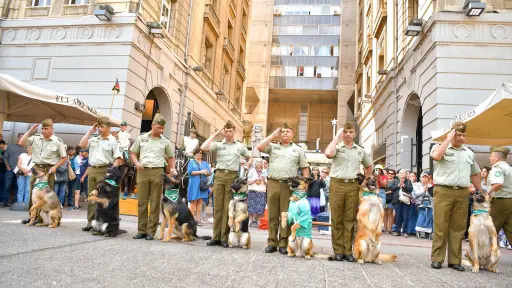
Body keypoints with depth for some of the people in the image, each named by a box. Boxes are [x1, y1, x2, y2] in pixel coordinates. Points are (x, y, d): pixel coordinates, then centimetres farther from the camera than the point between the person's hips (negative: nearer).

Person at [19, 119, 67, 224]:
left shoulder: (57, 141, -3)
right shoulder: (36, 138, 5)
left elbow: (63, 157, 1)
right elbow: (22, 143, 0)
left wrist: (55, 167, -12)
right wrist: (30, 131, -3)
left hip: (49, 169, -3)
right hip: (36, 168, 4)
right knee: (32, 192, 7)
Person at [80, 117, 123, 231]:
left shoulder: (113, 141, -1)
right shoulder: (94, 140, 17)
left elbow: (118, 158, -6)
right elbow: (82, 145, 6)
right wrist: (90, 131, 9)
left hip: (104, 170, -6)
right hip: (92, 169, 6)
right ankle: (90, 222, 17)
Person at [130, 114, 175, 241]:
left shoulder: (165, 141, 8)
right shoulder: (141, 138, 8)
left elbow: (171, 157, 15)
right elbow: (133, 153, 13)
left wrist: (172, 169, -2)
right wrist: (137, 163, -5)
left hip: (157, 172, -1)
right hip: (143, 171, 1)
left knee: (155, 203, -1)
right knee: (142, 202, 4)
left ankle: (151, 231, 5)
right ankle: (142, 230, 13)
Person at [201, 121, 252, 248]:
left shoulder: (240, 146, 12)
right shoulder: (218, 144, 9)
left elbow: (249, 158, 24)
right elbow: (203, 148, -7)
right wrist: (215, 134, 1)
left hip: (233, 176, -1)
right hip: (219, 175, 1)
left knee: (228, 208, -1)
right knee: (217, 207, 2)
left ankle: (225, 238, 2)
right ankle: (216, 237, 8)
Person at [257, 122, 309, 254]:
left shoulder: (298, 150, 12)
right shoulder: (273, 147, 13)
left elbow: (305, 168, 11)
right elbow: (259, 147, -5)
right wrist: (274, 134, 2)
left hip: (289, 185, -1)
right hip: (273, 183, 1)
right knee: (272, 214, 5)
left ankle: (283, 243, 8)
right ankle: (272, 242, 13)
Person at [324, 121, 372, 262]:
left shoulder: (361, 150, 14)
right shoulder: (337, 147, 3)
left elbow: (369, 166, 27)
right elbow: (328, 153, -21)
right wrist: (337, 137, -10)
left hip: (353, 185, 3)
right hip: (337, 184, -2)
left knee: (350, 219, 5)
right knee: (337, 218, 1)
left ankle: (348, 250, 11)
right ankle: (338, 250, 8)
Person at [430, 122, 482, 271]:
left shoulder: (469, 153, 16)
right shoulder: (440, 147, 3)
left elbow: (475, 174, 24)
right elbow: (436, 156, -22)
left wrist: (480, 192, 20)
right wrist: (448, 139, -11)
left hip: (462, 193, 4)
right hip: (443, 192, -4)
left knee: (458, 227, 5)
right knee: (440, 227, -2)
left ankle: (454, 260, 12)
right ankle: (437, 258, 5)